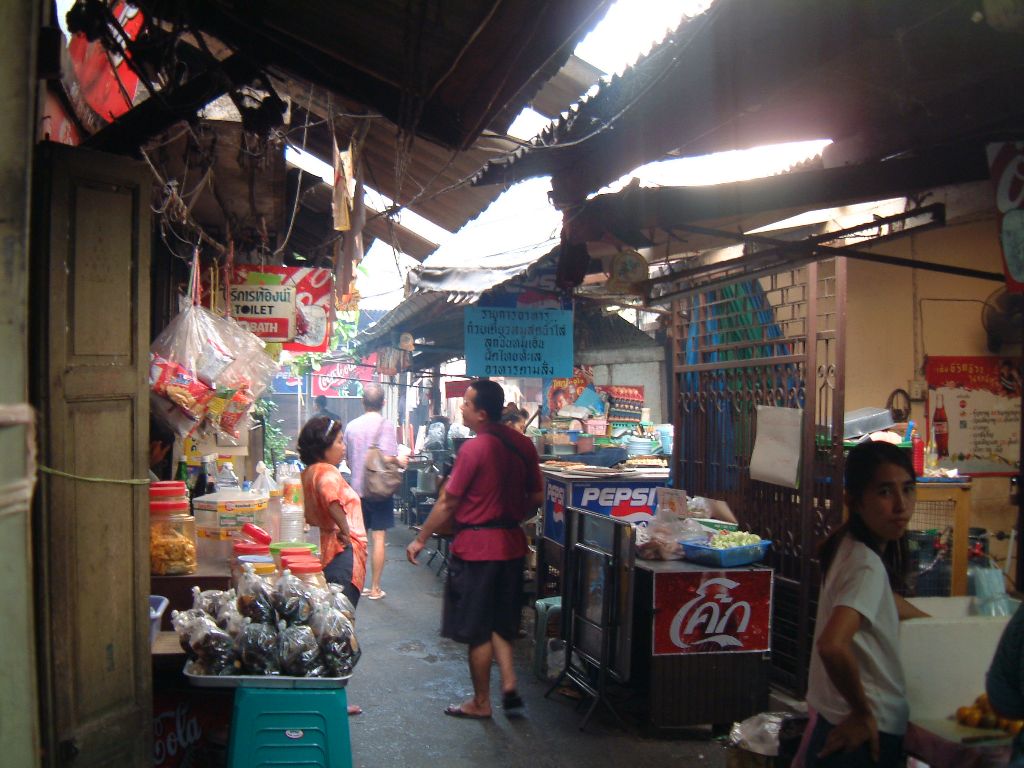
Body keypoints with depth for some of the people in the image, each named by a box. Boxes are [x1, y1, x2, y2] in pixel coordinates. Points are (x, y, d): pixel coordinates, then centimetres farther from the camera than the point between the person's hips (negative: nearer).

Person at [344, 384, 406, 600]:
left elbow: (348, 461, 13)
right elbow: (387, 458, -21)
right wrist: (400, 462, -1)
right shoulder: (385, 425, -11)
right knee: (379, 538, 2)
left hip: (357, 488, 5)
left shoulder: (351, 426, 5)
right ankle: (375, 588, 5)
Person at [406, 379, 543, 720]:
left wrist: (420, 540, -2)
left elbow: (447, 504, -13)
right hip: (511, 543, 7)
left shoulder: (474, 449, -17)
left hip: (476, 547, -7)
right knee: (500, 623, 20)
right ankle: (509, 686, 10)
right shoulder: (523, 444, 3)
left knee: (477, 630, 6)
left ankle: (481, 702, 16)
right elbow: (537, 497, 10)